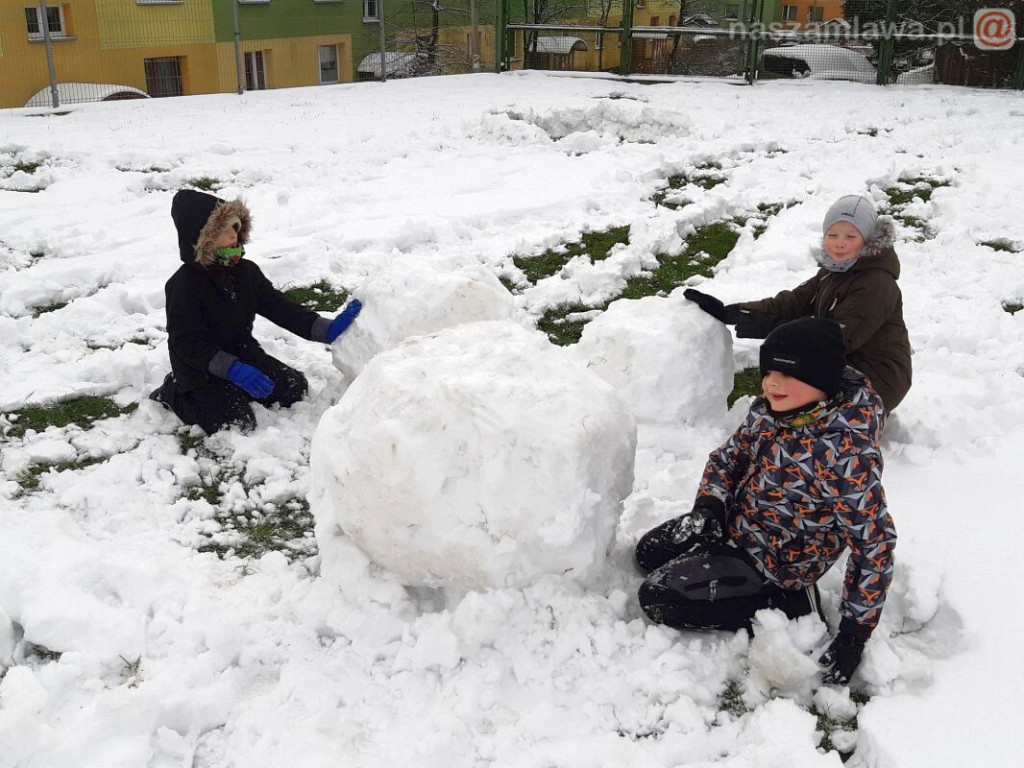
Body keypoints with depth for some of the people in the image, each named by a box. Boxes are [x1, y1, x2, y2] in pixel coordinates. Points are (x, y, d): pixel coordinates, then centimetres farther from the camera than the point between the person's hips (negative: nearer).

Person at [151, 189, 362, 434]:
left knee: (296, 389, 1)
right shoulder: (183, 285, -21)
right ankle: (174, 392, 3)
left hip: (244, 354, 7)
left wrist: (328, 329, -15)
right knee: (237, 423, -22)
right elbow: (187, 343, -25)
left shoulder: (245, 271, -1)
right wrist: (233, 369, -37)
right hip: (203, 367, -6)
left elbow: (278, 307, -3)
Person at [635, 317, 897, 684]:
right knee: (648, 553, 17)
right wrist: (708, 507, -12)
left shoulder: (848, 454, -32)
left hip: (777, 562, -8)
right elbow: (729, 456, 7)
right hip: (735, 524, 8)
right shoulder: (768, 410, -11)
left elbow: (875, 544, -26)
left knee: (656, 597, -12)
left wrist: (855, 633, -21)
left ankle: (783, 604, -1)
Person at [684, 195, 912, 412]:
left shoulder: (876, 285, -24)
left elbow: (838, 336, -31)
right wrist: (729, 312, -14)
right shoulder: (835, 270, 6)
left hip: (877, 381, -9)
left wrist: (770, 327, -34)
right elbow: (793, 302, -2)